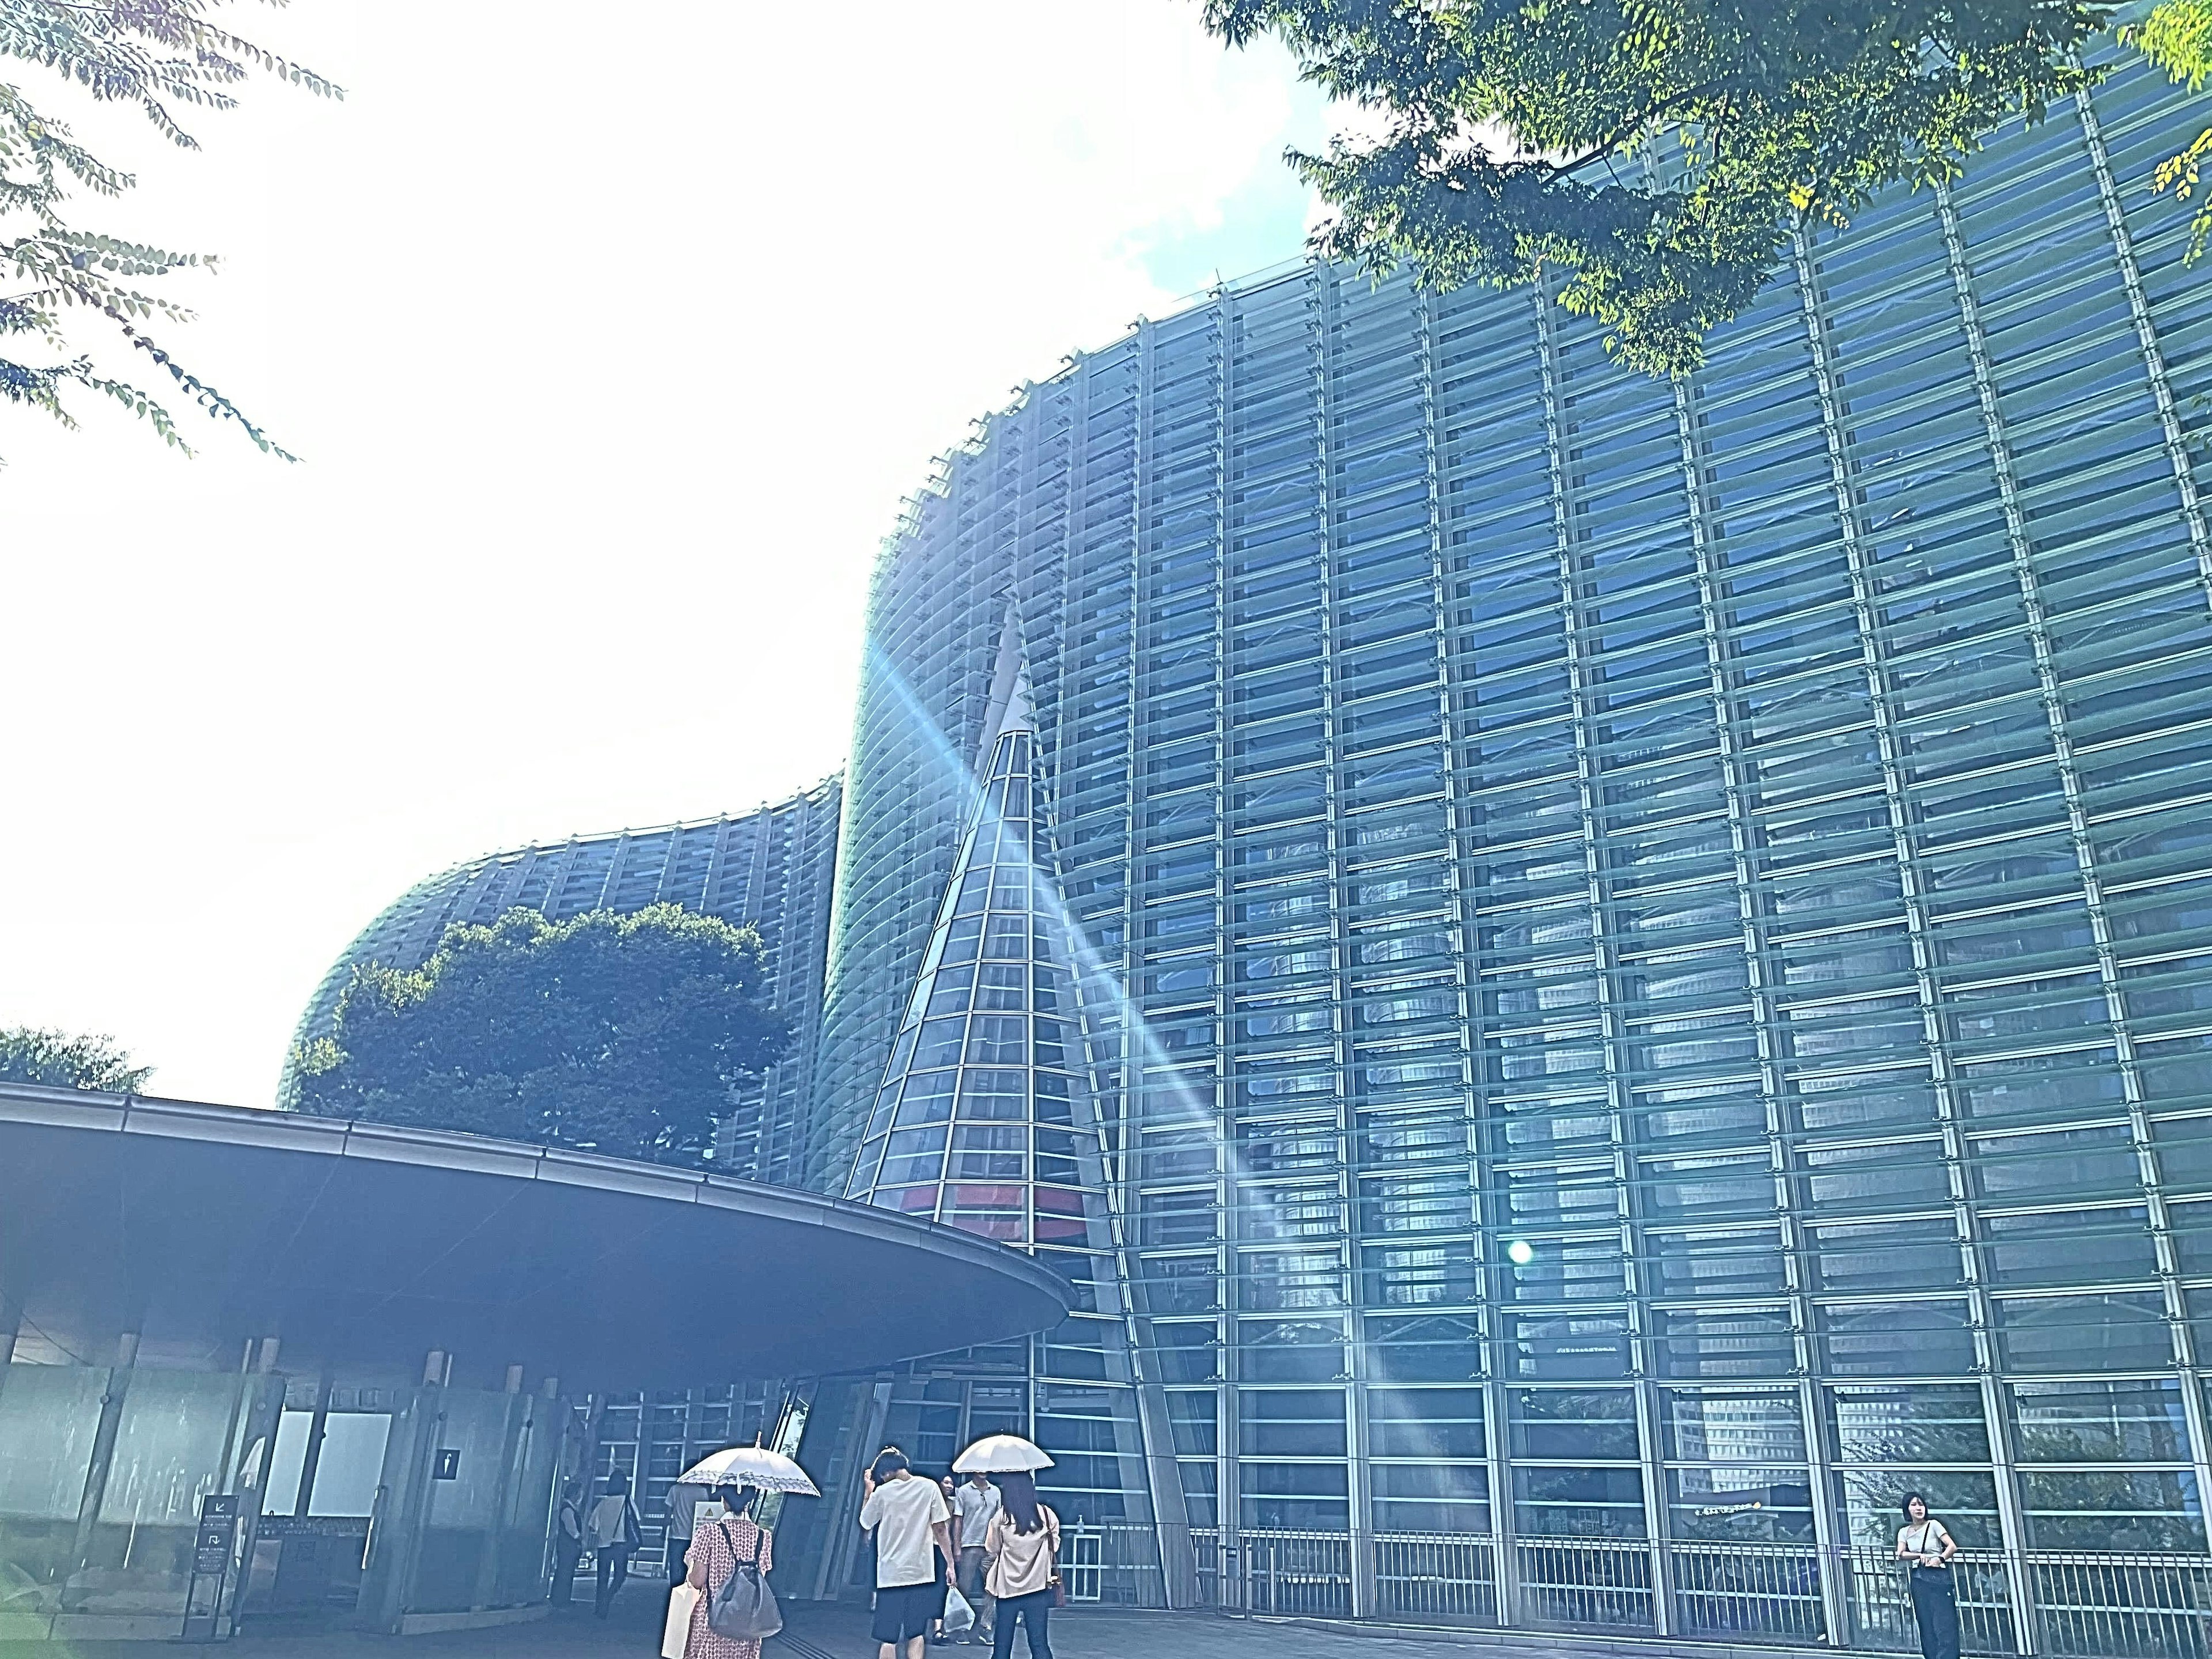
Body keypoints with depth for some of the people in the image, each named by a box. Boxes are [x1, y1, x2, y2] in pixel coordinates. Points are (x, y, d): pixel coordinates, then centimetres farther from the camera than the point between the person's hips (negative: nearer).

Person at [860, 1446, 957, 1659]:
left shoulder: (882, 1493, -3)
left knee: (888, 1640, 3)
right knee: (915, 1636, 12)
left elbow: (865, 1523, 12)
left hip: (891, 1575, -1)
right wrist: (951, 1564, 4)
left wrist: (868, 1492, 21)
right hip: (921, 1572, 1)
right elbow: (941, 1529, -2)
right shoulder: (929, 1487, -2)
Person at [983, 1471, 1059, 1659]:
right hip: (1038, 1586, 1)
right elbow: (1054, 1547, 5)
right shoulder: (1047, 1515, -4)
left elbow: (991, 1550, 3)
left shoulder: (1001, 1518, -7)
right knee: (1039, 1643, 3)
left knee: (1002, 1643, 10)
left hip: (1008, 1586, -1)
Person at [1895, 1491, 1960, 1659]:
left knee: (1944, 1623, -10)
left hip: (1939, 1576, -4)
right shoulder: (1904, 1532, 12)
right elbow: (1900, 1554, 0)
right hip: (1919, 1580, 4)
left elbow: (1953, 1546, -6)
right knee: (1926, 1625, 2)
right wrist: (1920, 1556, -16)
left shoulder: (1933, 1525, 1)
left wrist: (1940, 1559, -22)